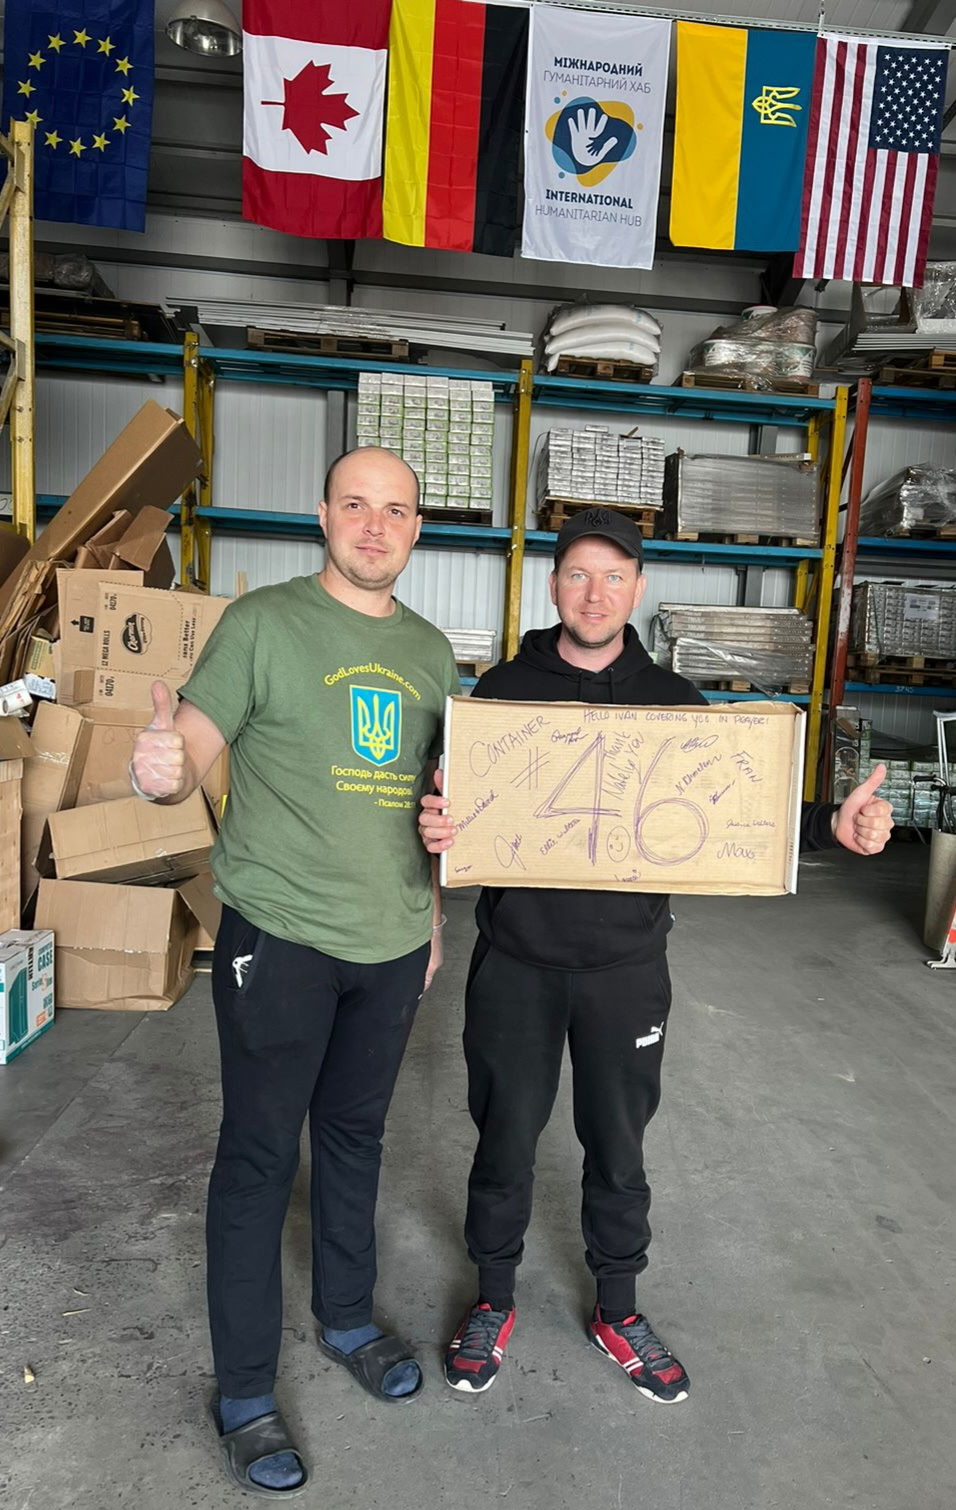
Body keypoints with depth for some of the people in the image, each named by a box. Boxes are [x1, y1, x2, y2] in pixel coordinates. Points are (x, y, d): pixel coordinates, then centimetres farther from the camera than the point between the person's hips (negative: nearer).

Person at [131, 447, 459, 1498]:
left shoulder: (429, 650, 9)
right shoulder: (263, 623, -7)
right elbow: (192, 758, -12)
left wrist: (432, 916, 11)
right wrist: (160, 770, -34)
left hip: (393, 943, 5)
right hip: (279, 937, -5)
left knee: (355, 1136, 20)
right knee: (259, 1155, 6)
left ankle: (347, 1321, 42)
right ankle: (244, 1393, 26)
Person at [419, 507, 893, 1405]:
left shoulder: (672, 702, 0)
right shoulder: (505, 688, -3)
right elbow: (452, 807, -2)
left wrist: (832, 826, -14)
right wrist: (435, 826, -26)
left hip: (626, 966, 1)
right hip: (517, 959, -1)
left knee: (618, 1146, 17)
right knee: (505, 1137, 14)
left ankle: (618, 1312, 41)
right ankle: (493, 1302, 39)